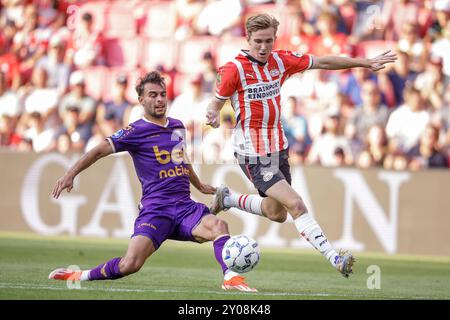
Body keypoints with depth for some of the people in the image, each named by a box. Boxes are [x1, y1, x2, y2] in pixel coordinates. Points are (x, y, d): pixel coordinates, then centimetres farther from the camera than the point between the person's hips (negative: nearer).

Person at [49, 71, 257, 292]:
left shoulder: (177, 126, 17)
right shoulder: (136, 131, -2)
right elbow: (100, 151, -8)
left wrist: (200, 186, 50)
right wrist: (71, 174, -21)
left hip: (185, 207, 5)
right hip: (155, 209, -5)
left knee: (218, 225, -27)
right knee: (131, 264, -21)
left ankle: (231, 278, -32)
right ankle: (81, 276, 2)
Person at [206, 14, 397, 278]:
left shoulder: (281, 60, 0)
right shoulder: (235, 69, -15)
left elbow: (323, 62, 8)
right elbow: (216, 103, -7)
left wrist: (366, 63, 8)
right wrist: (214, 117, -31)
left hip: (278, 148, 7)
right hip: (253, 154, -7)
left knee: (276, 213, 18)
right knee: (296, 204, -18)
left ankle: (228, 199, 39)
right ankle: (334, 258, -18)